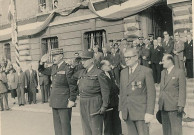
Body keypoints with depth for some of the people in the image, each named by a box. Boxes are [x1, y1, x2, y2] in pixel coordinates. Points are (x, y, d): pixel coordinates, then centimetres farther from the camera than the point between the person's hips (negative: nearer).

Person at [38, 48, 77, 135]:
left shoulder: (67, 68, -11)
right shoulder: (53, 67, 10)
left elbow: (73, 86, -13)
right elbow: (42, 71, 24)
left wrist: (72, 100, -16)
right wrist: (41, 63, 5)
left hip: (64, 102, -7)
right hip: (55, 102, 7)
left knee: (65, 123, 0)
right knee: (57, 124, 15)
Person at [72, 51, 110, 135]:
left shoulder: (99, 73, -8)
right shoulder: (81, 73, 12)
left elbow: (105, 91, -10)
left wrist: (104, 106, -14)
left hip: (94, 105, -7)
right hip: (83, 105, 7)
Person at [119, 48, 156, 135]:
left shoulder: (146, 71, -5)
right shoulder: (123, 72, 13)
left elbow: (151, 93, -8)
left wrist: (149, 112, -14)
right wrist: (121, 109, 11)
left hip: (141, 111, -5)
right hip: (127, 113, 5)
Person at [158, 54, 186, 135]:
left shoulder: (179, 72, -5)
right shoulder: (163, 72, 15)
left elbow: (182, 90, -9)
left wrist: (181, 105, -16)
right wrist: (160, 103, 15)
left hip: (174, 107, -6)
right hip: (164, 106, 6)